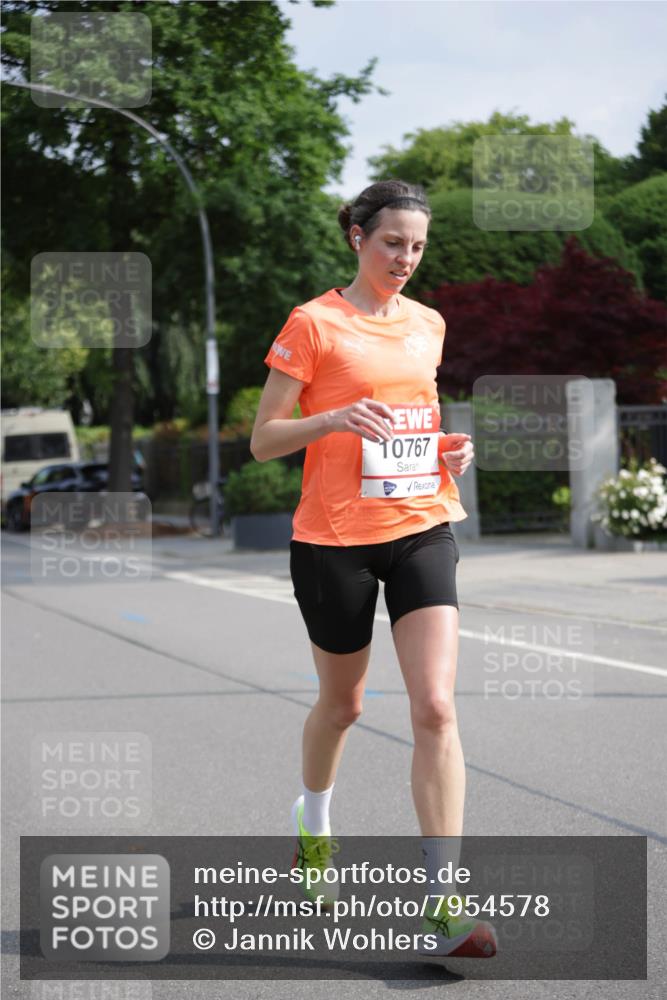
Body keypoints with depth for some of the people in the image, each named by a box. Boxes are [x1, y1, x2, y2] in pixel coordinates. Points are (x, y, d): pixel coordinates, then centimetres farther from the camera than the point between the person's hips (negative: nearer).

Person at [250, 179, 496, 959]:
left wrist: (451, 448, 4)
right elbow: (262, 440, -6)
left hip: (422, 530, 3)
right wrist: (336, 418, -23)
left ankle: (445, 904, -13)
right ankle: (313, 824, 46)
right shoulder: (313, 323, -6)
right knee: (341, 702, 14)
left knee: (436, 708, -11)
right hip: (334, 539, -3)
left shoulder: (428, 324, 11)